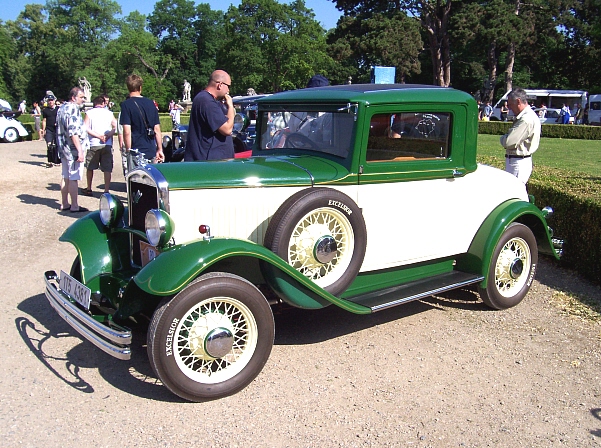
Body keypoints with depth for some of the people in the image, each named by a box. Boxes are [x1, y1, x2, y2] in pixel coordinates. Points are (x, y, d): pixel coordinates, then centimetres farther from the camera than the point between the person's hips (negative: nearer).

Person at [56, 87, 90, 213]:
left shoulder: (62, 108, 15)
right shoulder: (73, 109, -16)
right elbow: (74, 132, -23)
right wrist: (80, 151, -24)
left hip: (63, 148, 10)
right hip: (73, 149, -10)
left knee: (66, 177, 14)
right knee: (73, 178, -5)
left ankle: (64, 204, 21)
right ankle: (74, 206, 0)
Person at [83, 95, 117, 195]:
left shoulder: (89, 113, 5)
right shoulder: (109, 113, 8)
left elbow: (86, 128, -7)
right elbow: (115, 127, -4)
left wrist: (99, 136, -8)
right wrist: (107, 136, -9)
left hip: (93, 144, 0)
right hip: (107, 145, 0)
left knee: (90, 168, 16)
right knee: (107, 169, 1)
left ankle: (89, 189, 25)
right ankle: (106, 190, -4)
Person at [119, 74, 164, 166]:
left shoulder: (126, 105, -6)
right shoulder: (150, 103, 8)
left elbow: (127, 132, -14)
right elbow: (157, 129, 8)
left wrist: (128, 152, -7)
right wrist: (160, 149, 14)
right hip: (152, 152, 4)